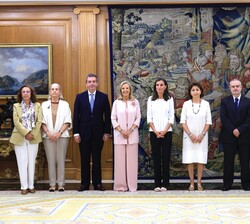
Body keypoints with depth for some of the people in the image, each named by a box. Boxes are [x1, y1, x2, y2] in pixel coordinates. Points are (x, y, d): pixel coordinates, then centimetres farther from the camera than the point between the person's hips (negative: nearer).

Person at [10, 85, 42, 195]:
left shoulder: (37, 105, 8)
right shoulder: (16, 106, 7)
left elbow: (39, 121, 1)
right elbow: (16, 122, -3)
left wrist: (33, 134, -10)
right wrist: (26, 133, -13)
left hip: (34, 137, 1)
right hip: (20, 138, -1)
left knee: (32, 161, 3)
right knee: (22, 162, -2)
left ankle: (31, 186, 9)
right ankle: (24, 187, 2)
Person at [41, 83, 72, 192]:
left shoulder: (65, 104, 8)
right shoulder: (44, 105, 11)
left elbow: (67, 121, 2)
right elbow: (42, 121, 5)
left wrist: (59, 133, -10)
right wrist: (48, 133, -9)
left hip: (62, 135, -1)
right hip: (48, 136, 1)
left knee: (61, 160, -2)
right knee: (51, 160, -2)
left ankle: (61, 184, 1)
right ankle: (52, 184, 3)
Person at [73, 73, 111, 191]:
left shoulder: (103, 97, 4)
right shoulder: (79, 97, 5)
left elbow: (107, 115, 3)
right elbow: (76, 116, 3)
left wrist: (107, 132, -3)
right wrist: (76, 133, -3)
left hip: (98, 133, 0)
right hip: (84, 133, 0)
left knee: (97, 159, 5)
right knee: (84, 159, 5)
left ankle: (97, 183, 13)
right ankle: (84, 183, 13)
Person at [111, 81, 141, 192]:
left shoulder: (135, 102, 6)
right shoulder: (116, 102, 5)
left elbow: (138, 117, 4)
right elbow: (113, 118, 4)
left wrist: (130, 130, -8)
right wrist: (121, 130, -8)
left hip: (132, 135, 0)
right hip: (119, 135, 0)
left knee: (132, 160, 0)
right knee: (120, 160, 0)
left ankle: (132, 185, 6)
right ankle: (121, 185, 6)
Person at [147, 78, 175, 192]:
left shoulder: (169, 99, 5)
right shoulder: (151, 99, 6)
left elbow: (171, 117, 1)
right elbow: (149, 117, 3)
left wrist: (164, 131, -10)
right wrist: (155, 131, -8)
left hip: (167, 132, -1)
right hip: (154, 132, 1)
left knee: (166, 157, 0)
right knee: (156, 157, 2)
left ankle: (165, 183, 4)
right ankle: (157, 184, 7)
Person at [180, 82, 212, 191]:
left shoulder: (206, 104, 2)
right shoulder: (186, 104, 2)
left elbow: (208, 122, 2)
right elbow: (183, 121, 0)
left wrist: (202, 135, -9)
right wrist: (190, 135, -9)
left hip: (202, 136, 0)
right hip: (189, 136, 0)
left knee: (201, 160, 0)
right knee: (190, 160, 1)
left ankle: (199, 183, 8)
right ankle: (192, 183, 7)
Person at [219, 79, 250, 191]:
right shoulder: (225, 101, 5)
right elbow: (223, 118, -4)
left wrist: (239, 130, -13)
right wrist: (233, 130, -13)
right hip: (228, 136, 0)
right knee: (228, 162, 3)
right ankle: (227, 184, 9)